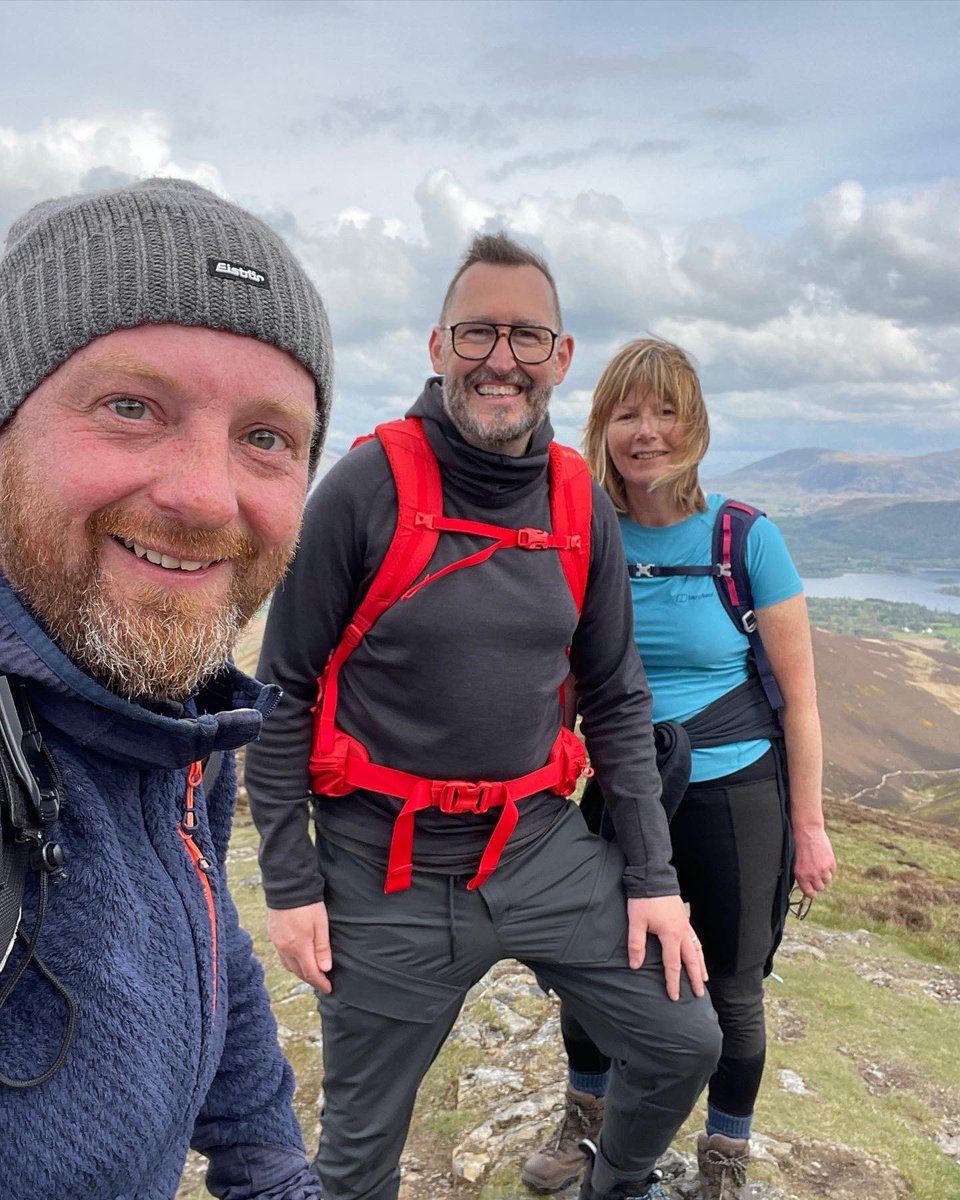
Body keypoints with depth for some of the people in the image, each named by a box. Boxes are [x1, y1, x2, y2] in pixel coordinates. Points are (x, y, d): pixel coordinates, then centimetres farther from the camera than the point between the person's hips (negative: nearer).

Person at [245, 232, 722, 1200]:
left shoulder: (582, 504, 0)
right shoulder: (366, 487, -14)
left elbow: (616, 699, 6)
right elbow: (283, 694, -9)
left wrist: (652, 876, 3)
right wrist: (290, 885, -9)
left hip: (543, 847, 4)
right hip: (386, 874, -3)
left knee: (683, 1043, 9)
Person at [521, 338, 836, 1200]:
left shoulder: (746, 538, -12)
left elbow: (799, 694, -7)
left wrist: (810, 824, -6)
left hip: (734, 798, -2)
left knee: (731, 992, 14)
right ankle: (587, 1116, 46)